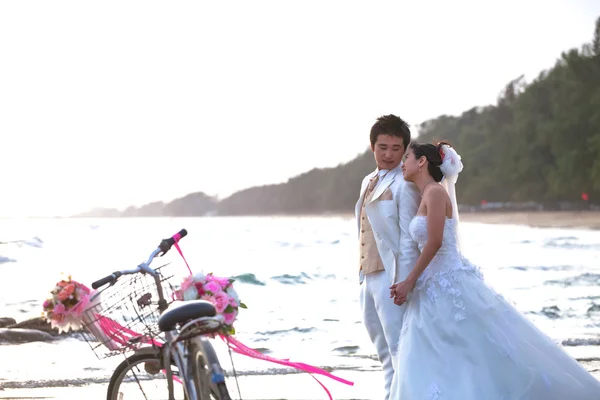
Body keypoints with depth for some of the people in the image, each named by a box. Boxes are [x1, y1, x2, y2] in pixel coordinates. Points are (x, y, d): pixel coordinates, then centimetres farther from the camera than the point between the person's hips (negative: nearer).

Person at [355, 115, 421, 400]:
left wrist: (402, 283, -19)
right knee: (386, 355, 15)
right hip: (368, 277, 9)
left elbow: (409, 238, -14)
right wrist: (362, 275, 16)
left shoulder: (404, 184, -10)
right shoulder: (368, 182, 16)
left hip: (390, 278, -9)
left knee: (400, 352, -8)